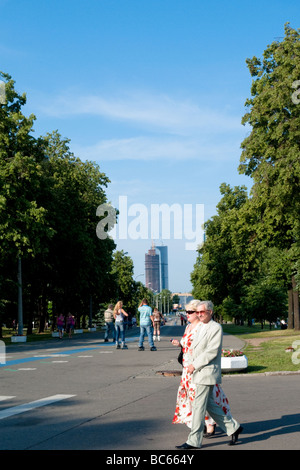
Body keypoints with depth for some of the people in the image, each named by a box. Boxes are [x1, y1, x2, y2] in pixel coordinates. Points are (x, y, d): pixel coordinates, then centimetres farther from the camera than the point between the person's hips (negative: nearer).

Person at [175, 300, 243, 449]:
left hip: (207, 373, -9)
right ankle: (233, 427, 26)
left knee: (198, 406, -6)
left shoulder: (216, 328, -11)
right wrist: (191, 364, 9)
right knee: (209, 404, 14)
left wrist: (195, 365, -17)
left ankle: (194, 441, 0)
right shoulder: (200, 328, 17)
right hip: (199, 373, 9)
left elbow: (212, 351, -18)